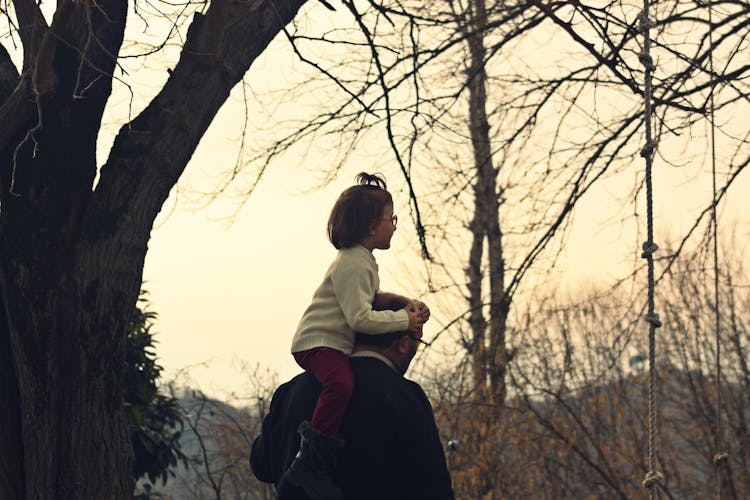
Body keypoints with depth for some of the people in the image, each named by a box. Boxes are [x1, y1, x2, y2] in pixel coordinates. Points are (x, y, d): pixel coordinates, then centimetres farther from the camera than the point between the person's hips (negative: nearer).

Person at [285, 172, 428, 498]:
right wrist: (404, 320, -16)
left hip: (338, 344, 11)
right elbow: (361, 318, -25)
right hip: (318, 342, -11)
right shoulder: (352, 265, -18)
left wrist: (404, 302, 7)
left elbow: (371, 297, 25)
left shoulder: (362, 260, 14)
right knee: (341, 385, -37)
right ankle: (309, 462, -37)